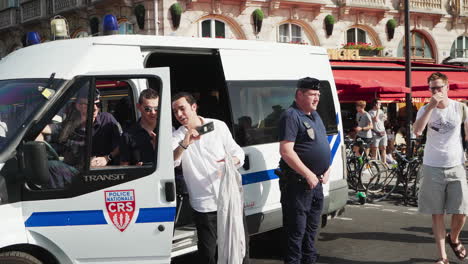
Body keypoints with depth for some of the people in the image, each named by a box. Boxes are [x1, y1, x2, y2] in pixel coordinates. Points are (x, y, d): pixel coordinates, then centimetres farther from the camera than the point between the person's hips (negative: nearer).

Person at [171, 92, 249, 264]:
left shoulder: (218, 126, 3)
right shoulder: (177, 137, -1)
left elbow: (238, 152, 6)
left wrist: (233, 161, -18)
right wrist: (184, 144, -36)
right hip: (204, 206, -1)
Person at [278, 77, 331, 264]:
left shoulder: (314, 116, 15)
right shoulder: (291, 116, -14)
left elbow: (322, 145, 23)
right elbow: (286, 151, -22)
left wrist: (327, 170, 8)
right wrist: (308, 175, -20)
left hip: (316, 182, 9)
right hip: (298, 183, -9)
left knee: (311, 226, 20)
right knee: (296, 230, -4)